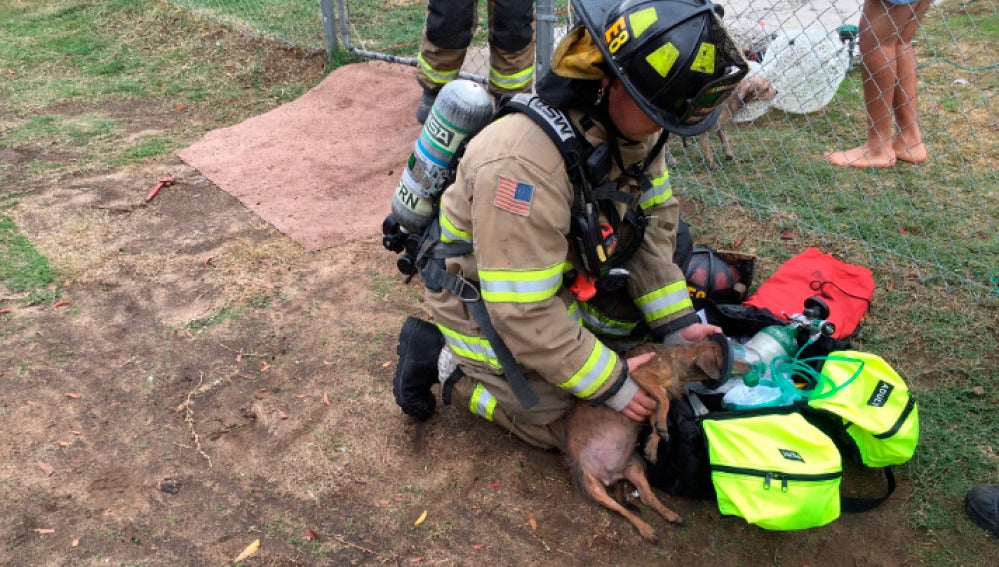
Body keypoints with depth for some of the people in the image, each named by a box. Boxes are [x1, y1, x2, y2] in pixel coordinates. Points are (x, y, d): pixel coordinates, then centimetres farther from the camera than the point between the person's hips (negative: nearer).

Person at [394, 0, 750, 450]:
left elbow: (653, 221, -2)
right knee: (566, 426, -2)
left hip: (567, 276, 8)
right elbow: (523, 314, -34)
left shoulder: (632, 120, -14)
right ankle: (449, 363, 9)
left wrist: (675, 322, -7)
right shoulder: (523, 164, -39)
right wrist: (608, 382, -25)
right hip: (487, 305, -7)